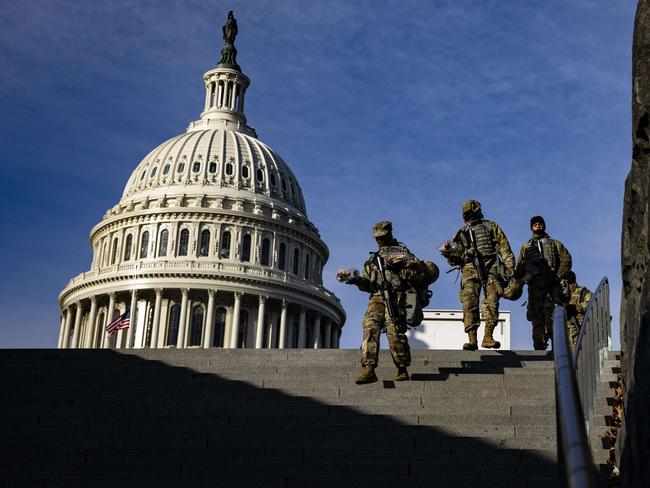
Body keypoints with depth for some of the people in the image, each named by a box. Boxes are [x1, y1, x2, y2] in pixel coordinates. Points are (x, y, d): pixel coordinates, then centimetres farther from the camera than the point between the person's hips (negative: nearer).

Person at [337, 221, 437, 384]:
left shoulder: (401, 251, 15)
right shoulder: (373, 259, 32)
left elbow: (419, 270, 3)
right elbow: (367, 284, 27)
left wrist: (402, 265, -10)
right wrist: (355, 279, 9)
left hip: (396, 297, -4)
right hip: (377, 297, 4)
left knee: (394, 331, -16)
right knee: (370, 327, -18)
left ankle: (402, 370, -6)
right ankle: (369, 369, -27)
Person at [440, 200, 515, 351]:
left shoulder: (491, 227, 20)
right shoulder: (462, 232, 24)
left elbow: (504, 246, 11)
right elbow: (457, 258, 21)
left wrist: (510, 265, -3)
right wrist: (449, 253, -2)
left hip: (490, 266, -1)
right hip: (470, 268, 1)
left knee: (491, 300, -15)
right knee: (469, 302, -15)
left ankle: (488, 337, -19)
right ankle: (472, 339, -21)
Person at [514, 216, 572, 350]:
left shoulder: (554, 244, 20)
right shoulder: (526, 247, 26)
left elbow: (566, 260, 7)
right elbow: (520, 268, 19)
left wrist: (558, 276, -6)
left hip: (551, 283, -2)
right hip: (534, 284, 2)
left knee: (551, 314, -14)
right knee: (536, 317, -3)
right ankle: (539, 346, -4)